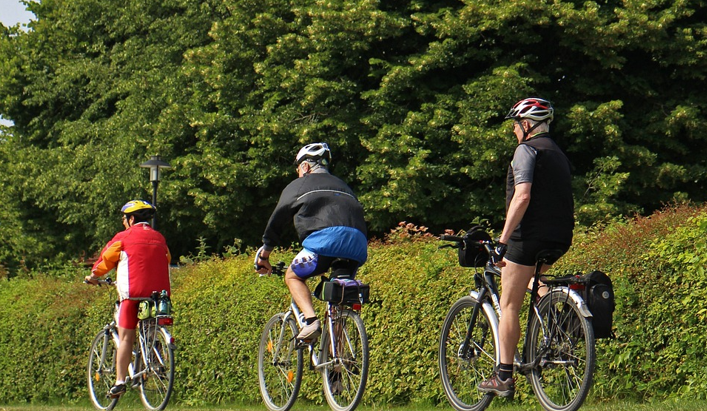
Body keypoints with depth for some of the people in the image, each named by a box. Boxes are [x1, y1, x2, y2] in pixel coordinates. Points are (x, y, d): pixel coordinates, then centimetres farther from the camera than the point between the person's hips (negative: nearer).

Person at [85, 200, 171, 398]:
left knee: (126, 337, -1)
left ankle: (120, 382, -5)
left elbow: (106, 258, 10)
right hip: (159, 292, 4)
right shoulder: (159, 238, 14)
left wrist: (94, 276, 28)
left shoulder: (124, 237, 2)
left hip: (133, 293, -4)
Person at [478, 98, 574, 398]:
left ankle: (504, 377, -5)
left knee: (509, 306, -3)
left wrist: (503, 241, -19)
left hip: (530, 235, -8)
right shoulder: (558, 153, 21)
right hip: (561, 238, 8)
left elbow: (522, 197, -18)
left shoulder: (527, 149, -6)